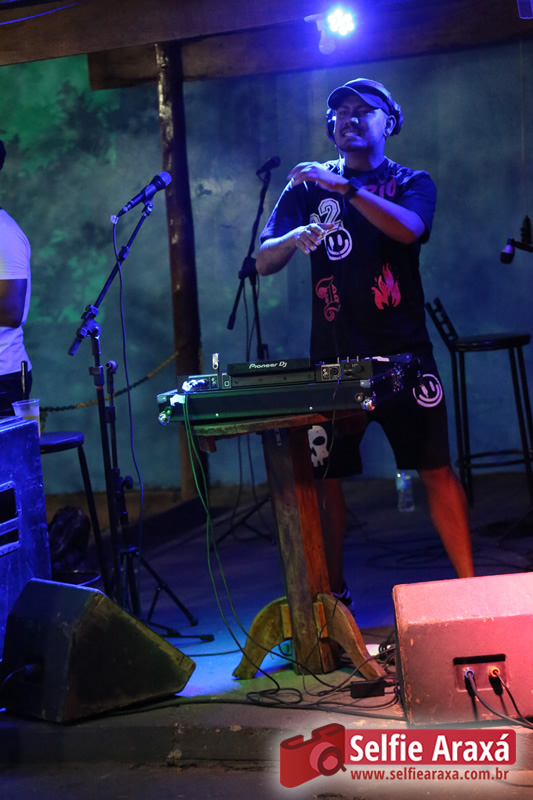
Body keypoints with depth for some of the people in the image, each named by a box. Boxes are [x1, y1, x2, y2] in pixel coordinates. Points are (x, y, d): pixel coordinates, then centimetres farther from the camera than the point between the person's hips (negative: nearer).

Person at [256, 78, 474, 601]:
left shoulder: (411, 183, 9)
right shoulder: (308, 186, 12)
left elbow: (408, 229, -16)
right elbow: (263, 263, 2)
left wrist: (345, 187, -25)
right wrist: (293, 238, -20)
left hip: (402, 352, -1)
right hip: (333, 356, 2)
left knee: (436, 471, -6)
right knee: (322, 477, 2)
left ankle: (469, 588, 2)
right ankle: (332, 593, 16)